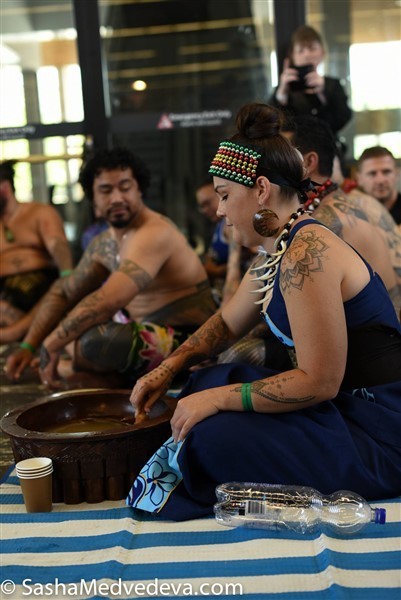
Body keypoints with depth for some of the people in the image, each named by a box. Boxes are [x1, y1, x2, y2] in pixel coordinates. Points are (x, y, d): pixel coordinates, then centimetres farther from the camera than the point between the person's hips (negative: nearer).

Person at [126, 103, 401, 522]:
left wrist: (218, 399, -19)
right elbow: (227, 322, 20)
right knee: (205, 384, 7)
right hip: (339, 405, 10)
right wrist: (167, 369, 9)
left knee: (212, 437, -20)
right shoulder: (276, 249, 7)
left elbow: (319, 382, -25)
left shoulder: (307, 254, -24)